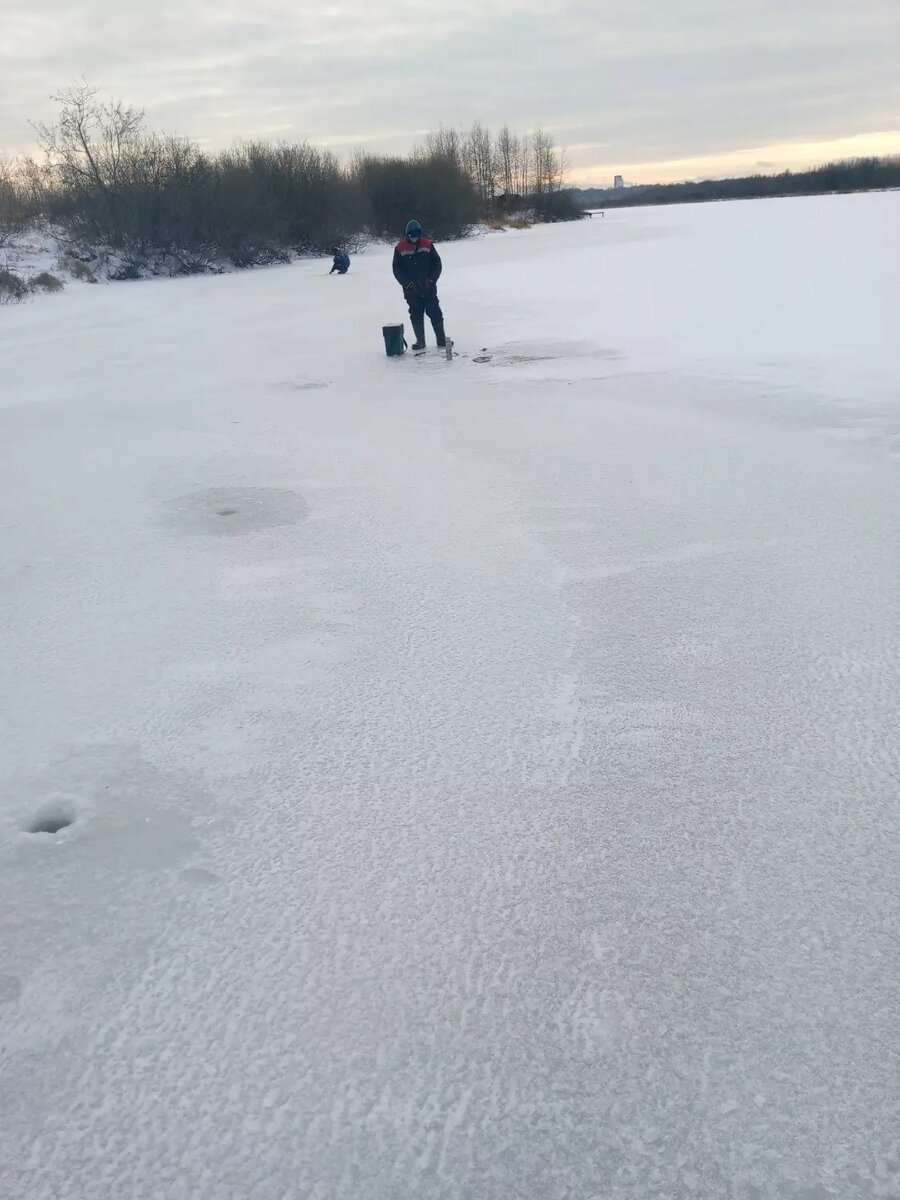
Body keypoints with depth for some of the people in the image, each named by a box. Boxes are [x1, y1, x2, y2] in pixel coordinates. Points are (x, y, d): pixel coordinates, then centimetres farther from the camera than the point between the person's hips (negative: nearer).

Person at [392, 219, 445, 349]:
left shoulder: (428, 245, 0)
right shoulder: (400, 248, -3)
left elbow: (437, 264, 3)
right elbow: (397, 269, -1)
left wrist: (431, 280, -7)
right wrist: (408, 283, -10)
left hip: (429, 288, 0)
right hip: (411, 290, 0)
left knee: (435, 313, 0)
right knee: (416, 315, 5)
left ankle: (441, 339, 8)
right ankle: (420, 341, 13)